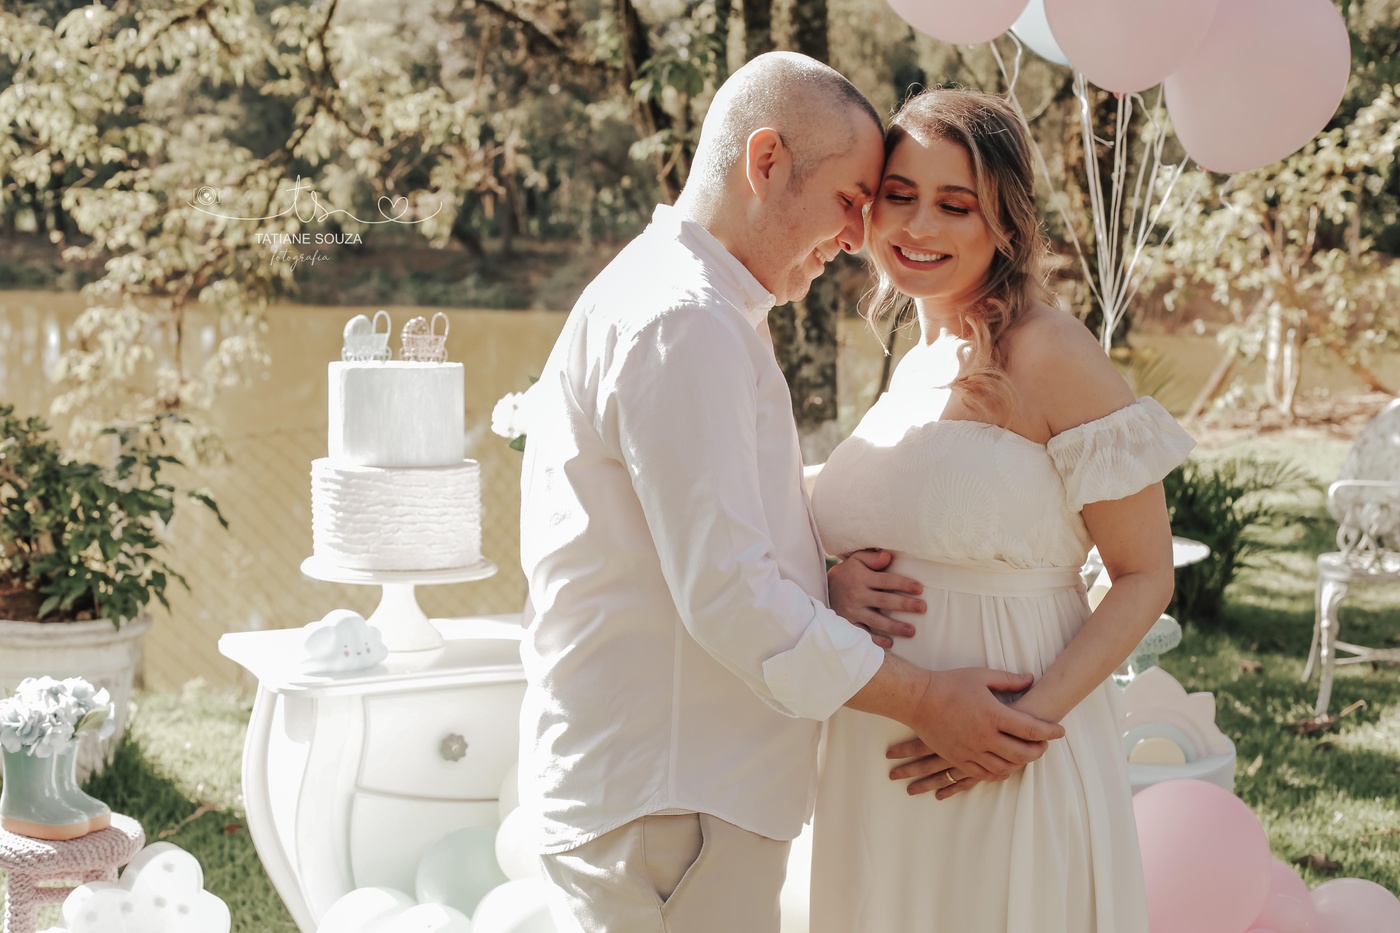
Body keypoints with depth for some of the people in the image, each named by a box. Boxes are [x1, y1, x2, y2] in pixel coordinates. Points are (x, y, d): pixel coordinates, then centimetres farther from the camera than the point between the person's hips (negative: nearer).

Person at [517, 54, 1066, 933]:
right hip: (662, 804, -10)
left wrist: (821, 584, -1)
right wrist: (923, 700, -14)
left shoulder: (696, 308, 17)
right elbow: (726, 596, -22)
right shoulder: (681, 323, -18)